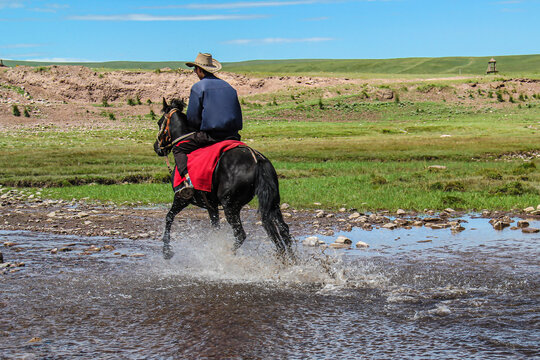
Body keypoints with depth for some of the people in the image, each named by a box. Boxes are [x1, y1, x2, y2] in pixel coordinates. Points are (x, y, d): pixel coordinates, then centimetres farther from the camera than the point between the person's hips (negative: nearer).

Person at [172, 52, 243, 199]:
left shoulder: (198, 87, -2)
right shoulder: (229, 87, 16)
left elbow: (192, 117, -4)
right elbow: (238, 116, 18)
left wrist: (198, 128, 14)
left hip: (208, 135, -6)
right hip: (232, 136, 6)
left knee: (179, 148, 6)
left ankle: (187, 179, -16)